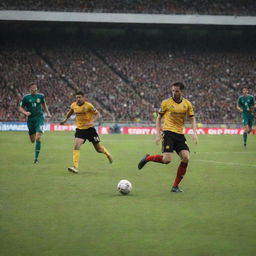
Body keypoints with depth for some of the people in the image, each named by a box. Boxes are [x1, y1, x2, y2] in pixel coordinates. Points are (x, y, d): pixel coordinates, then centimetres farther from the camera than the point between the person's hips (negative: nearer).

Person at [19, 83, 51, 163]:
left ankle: (36, 157, -14)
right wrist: (25, 112, -15)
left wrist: (47, 113, 13)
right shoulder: (26, 97, -2)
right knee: (32, 140, 9)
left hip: (39, 119, -1)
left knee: (38, 138, -17)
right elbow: (20, 108, 4)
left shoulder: (41, 96, 3)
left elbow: (44, 104, 22)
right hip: (30, 120, 1)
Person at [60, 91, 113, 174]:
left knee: (98, 148, 9)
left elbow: (97, 114, -12)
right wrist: (65, 119, 10)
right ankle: (75, 167, -25)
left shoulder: (88, 105, -17)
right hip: (80, 129, 3)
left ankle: (107, 154, 44)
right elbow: (70, 112, 20)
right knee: (76, 146, -21)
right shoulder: (73, 105, -3)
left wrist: (92, 121, -27)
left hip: (90, 129, -3)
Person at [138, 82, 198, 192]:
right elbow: (159, 118, 7)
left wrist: (194, 132, -3)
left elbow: (192, 118, 13)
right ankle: (147, 158, 9)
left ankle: (175, 186, 0)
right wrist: (158, 134, -2)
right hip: (168, 133, -4)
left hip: (180, 134, 4)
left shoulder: (187, 104, 7)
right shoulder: (166, 103, 0)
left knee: (186, 158, -11)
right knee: (167, 159, -21)